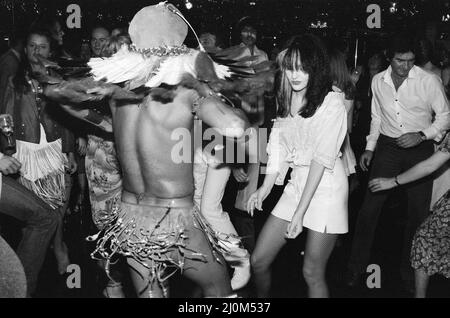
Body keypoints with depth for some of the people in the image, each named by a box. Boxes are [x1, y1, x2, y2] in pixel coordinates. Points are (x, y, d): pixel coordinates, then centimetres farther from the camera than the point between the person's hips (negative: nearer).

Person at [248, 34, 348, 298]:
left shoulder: (332, 102, -12)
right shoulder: (287, 100, 10)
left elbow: (322, 159, -17)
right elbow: (280, 148, 8)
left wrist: (300, 212, -20)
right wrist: (265, 189, -2)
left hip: (326, 186, -6)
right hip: (297, 183, 6)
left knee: (312, 273, 0)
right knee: (258, 261, 6)